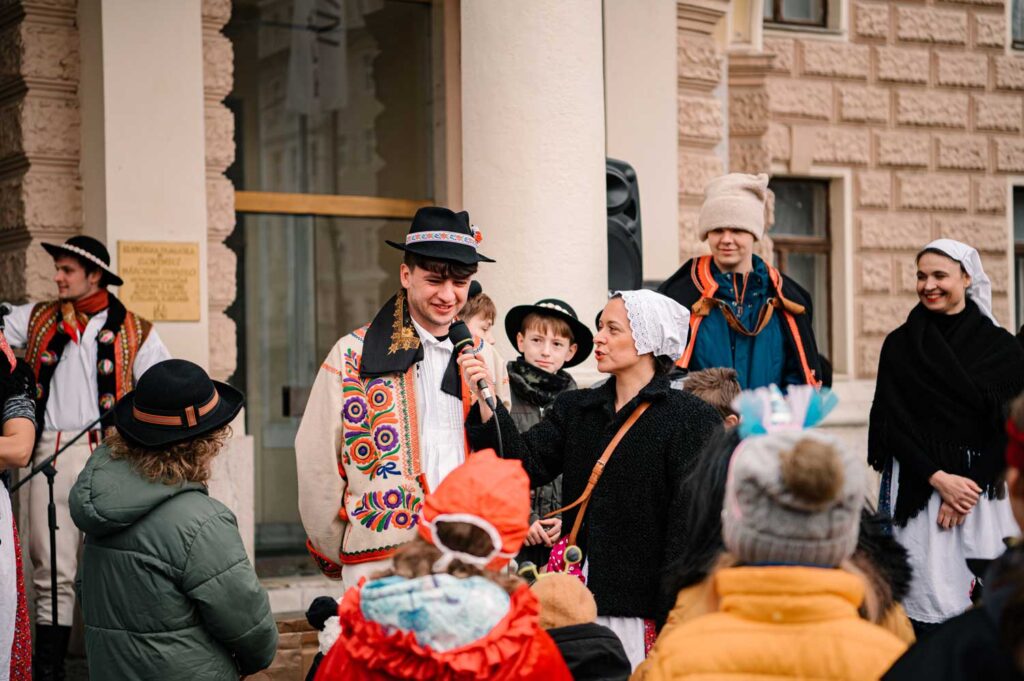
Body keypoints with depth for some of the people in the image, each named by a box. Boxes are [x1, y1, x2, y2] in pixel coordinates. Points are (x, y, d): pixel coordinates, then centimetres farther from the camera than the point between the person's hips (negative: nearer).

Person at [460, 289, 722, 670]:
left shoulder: (689, 419, -4)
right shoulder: (575, 408, 14)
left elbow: (686, 524, -9)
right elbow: (527, 465, 2)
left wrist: (671, 617, -13)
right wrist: (486, 401, -9)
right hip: (578, 600, 5)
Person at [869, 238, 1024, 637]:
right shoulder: (900, 345, 6)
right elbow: (890, 422, 1)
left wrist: (969, 487, -8)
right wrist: (938, 479, -10)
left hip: (981, 489, 0)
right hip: (916, 485, 0)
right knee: (927, 593, -7)